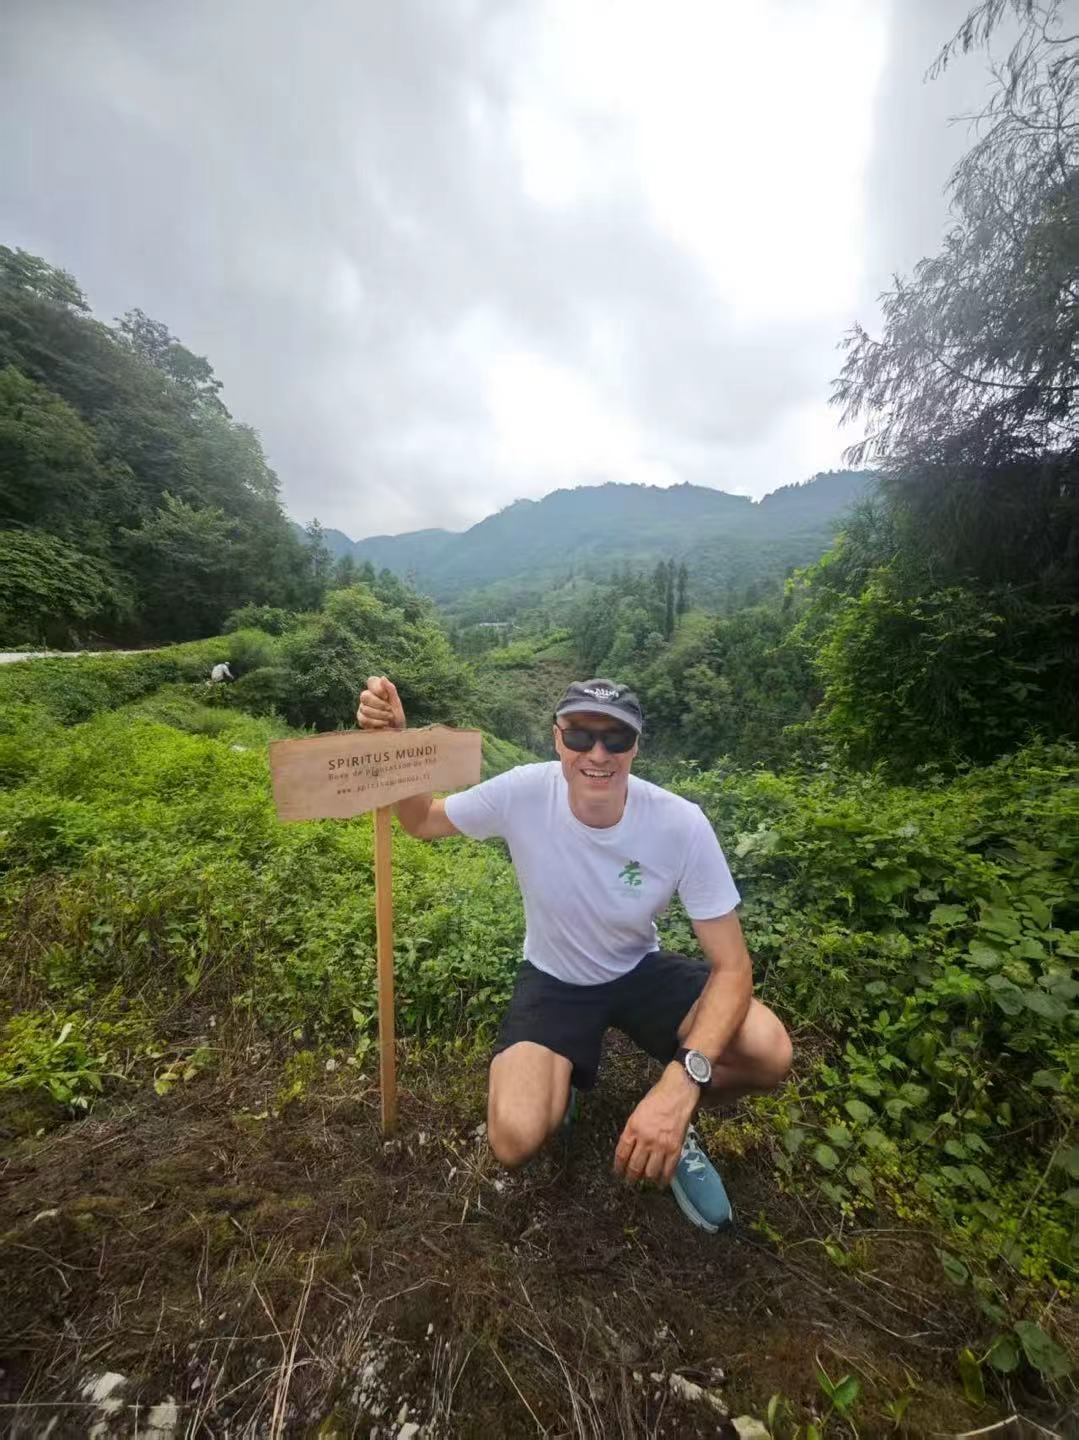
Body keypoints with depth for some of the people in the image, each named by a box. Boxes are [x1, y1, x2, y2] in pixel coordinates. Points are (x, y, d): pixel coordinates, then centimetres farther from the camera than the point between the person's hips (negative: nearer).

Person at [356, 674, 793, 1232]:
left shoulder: (681, 824, -26)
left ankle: (673, 1112, 10)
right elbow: (422, 821, -8)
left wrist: (682, 1080, -36)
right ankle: (561, 1078, 15)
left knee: (769, 1055, -24)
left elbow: (731, 966, -20)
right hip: (553, 979, 0)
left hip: (641, 969, 1)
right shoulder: (523, 793, -24)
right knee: (515, 1140, -22)